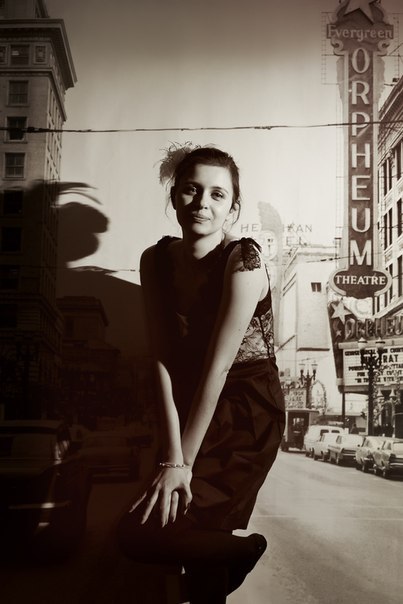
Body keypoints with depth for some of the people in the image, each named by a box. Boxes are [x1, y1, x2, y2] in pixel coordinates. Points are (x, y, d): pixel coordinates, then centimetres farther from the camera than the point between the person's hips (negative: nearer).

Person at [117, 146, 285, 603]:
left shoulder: (243, 260, -18)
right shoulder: (157, 260, -2)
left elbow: (218, 365, -20)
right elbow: (164, 359, -9)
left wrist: (183, 462, -18)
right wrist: (172, 456, -17)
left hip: (247, 411, -5)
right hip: (190, 410, 6)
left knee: (140, 534, -10)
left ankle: (239, 550, 13)